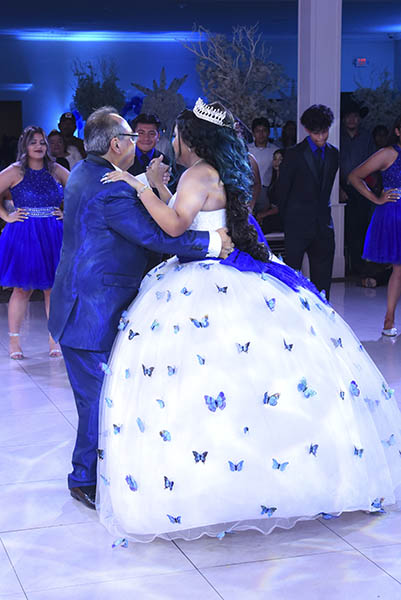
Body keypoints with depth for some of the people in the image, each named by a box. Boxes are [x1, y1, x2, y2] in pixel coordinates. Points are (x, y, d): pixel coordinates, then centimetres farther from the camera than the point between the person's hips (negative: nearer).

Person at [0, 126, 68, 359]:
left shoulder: (56, 170, 6)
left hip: (53, 234, 3)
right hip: (23, 235, -3)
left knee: (53, 288, 4)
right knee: (22, 289, 0)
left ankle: (54, 338, 13)